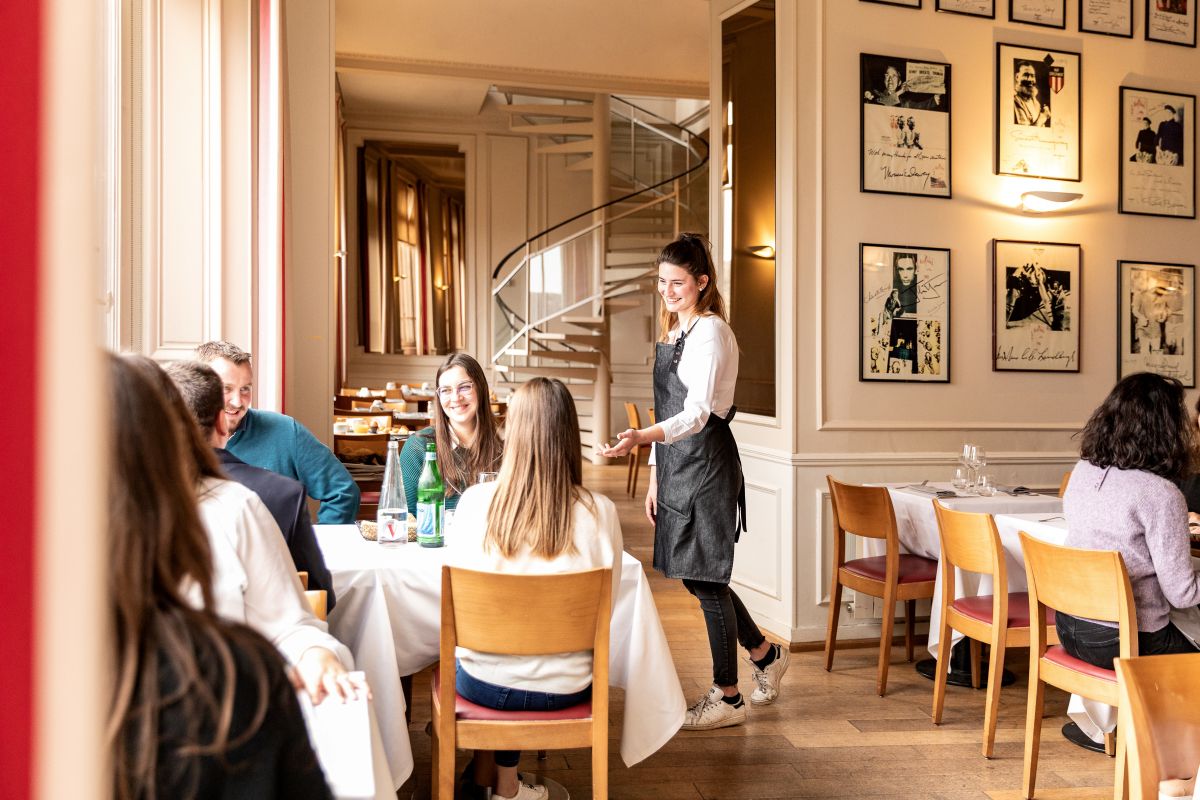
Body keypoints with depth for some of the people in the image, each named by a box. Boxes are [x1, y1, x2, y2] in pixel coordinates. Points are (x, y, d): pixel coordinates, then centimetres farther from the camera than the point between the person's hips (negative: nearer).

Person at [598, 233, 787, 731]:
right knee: (693, 575, 15)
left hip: (707, 462, -9)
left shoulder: (710, 331, -12)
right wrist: (655, 475, 16)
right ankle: (765, 655, 35)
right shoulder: (673, 332, 15)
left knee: (705, 577, -1)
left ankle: (727, 698, 15)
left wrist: (642, 438, -38)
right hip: (677, 464, 9)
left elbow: (696, 413, -22)